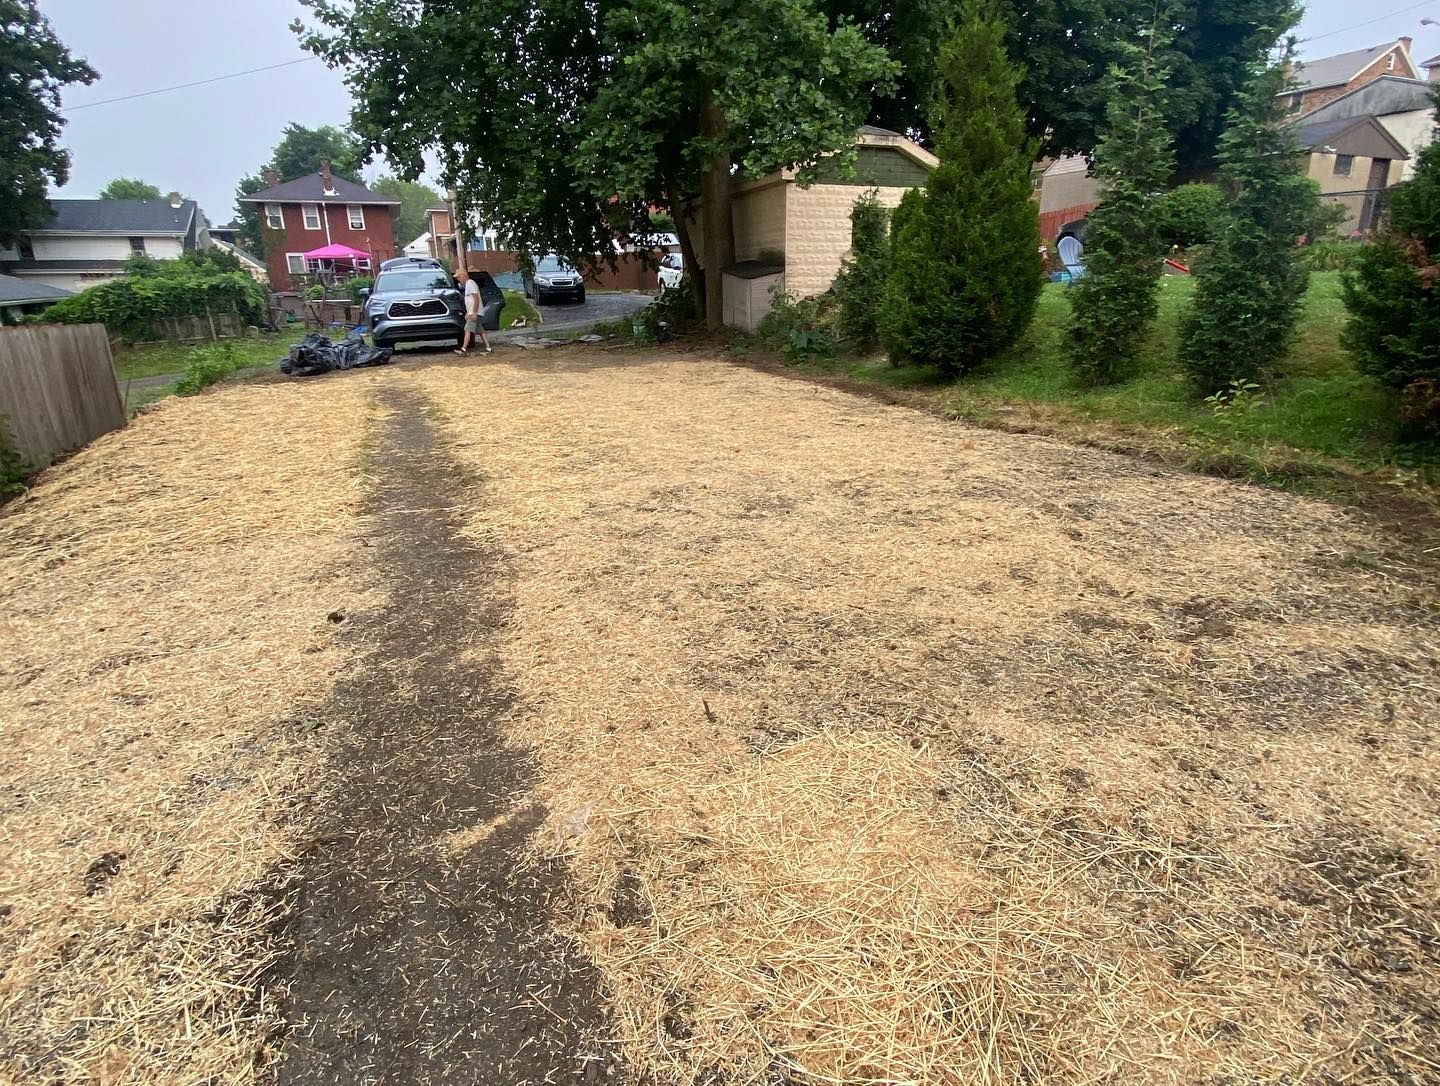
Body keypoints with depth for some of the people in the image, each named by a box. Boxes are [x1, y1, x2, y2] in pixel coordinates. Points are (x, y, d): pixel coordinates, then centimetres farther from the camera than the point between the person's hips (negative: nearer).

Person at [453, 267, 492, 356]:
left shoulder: (471, 284, -12)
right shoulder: (467, 285, 19)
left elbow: (476, 299, -19)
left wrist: (474, 313, -23)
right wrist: (467, 313, 21)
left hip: (474, 313, -10)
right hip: (471, 313, 10)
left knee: (468, 330, -13)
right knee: (481, 331, 8)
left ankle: (463, 350, -17)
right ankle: (488, 348, 9)